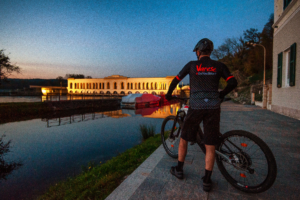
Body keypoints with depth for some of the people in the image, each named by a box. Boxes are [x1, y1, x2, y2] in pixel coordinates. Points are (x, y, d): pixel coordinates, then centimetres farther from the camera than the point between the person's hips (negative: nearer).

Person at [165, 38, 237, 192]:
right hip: (213, 107, 2)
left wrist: (168, 95, 23)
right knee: (210, 146, 8)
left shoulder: (192, 65, 4)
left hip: (195, 107, -1)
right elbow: (233, 83, 2)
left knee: (184, 138, 17)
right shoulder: (219, 66, 8)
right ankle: (207, 181, 14)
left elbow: (176, 80, 8)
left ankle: (179, 170, 29)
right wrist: (221, 95, 18)